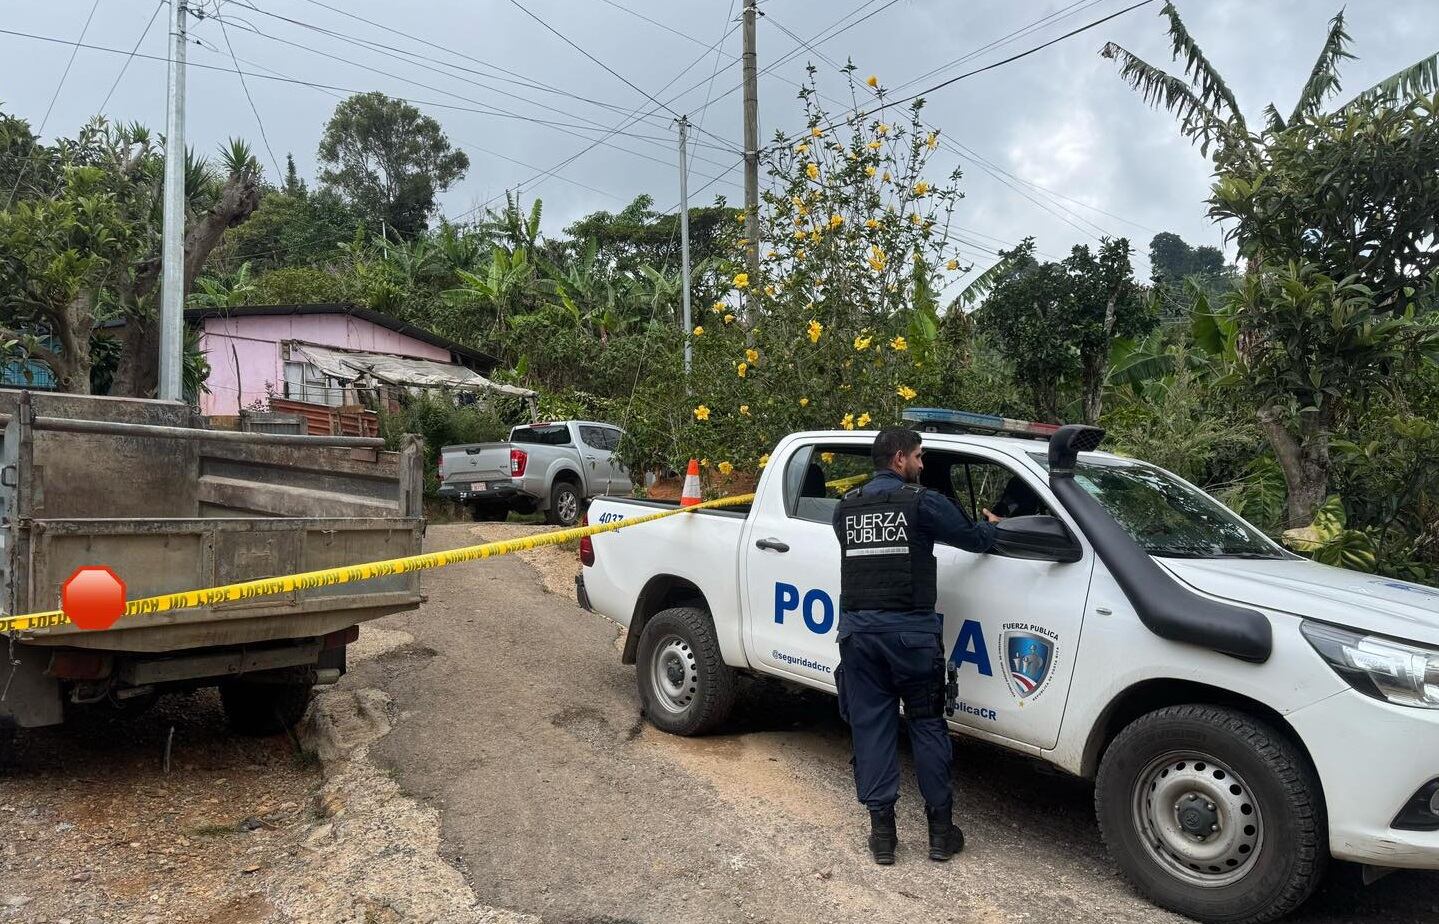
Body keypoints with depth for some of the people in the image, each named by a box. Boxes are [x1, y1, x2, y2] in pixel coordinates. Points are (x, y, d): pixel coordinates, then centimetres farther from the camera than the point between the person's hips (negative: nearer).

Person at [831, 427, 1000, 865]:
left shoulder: (846, 507, 10)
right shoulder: (921, 502, -5)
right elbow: (973, 538, 0)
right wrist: (992, 525, 25)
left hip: (858, 629, 4)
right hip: (911, 631, -3)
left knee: (871, 727, 8)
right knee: (928, 726, 10)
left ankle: (881, 832, 13)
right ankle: (941, 830, 17)